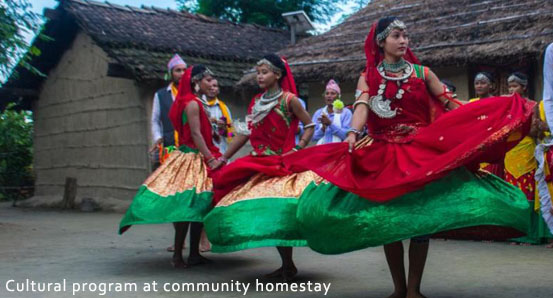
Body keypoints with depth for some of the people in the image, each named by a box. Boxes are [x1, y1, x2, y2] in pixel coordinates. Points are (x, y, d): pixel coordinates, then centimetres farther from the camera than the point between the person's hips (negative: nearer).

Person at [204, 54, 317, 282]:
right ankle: (285, 265, 11)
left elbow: (309, 125, 3)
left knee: (277, 212, -14)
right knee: (265, 213, 2)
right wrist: (223, 158, 10)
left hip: (282, 164, -6)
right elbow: (244, 133, 12)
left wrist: (297, 149, -8)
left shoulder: (289, 99, -4)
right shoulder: (256, 102, 12)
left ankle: (288, 265, -4)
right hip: (260, 164, 6)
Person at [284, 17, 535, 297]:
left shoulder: (422, 73, 8)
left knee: (421, 215, -6)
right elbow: (362, 106, -12)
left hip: (422, 149, 0)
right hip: (384, 152, 0)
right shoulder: (368, 77, 5)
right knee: (387, 217, -1)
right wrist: (353, 134, -30)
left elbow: (450, 104, 4)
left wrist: (474, 124, -6)